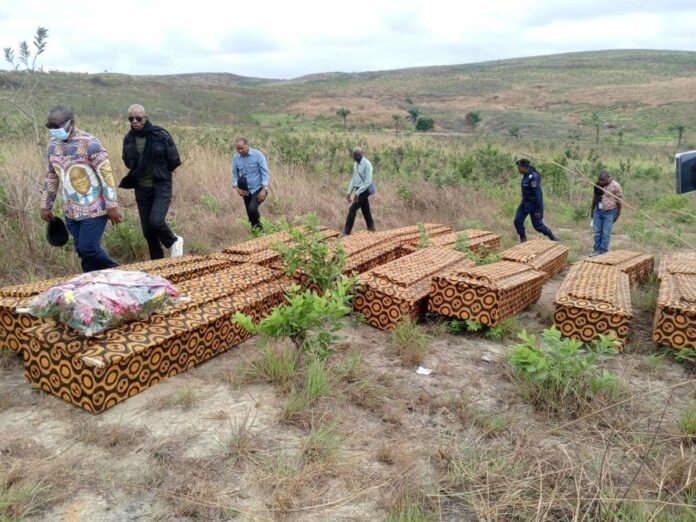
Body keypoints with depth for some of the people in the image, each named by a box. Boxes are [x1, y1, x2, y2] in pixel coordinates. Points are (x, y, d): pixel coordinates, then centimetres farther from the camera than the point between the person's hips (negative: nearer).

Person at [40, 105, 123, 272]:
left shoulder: (90, 143, -15)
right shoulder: (53, 144, 6)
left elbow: (106, 175, -16)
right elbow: (51, 176, 16)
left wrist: (112, 206, -18)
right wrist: (46, 206, 17)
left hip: (94, 209, -7)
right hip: (71, 211, 7)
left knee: (88, 248, -8)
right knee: (82, 251, 9)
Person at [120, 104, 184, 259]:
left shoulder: (160, 135, -9)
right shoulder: (128, 138, 3)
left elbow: (174, 161, -3)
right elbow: (128, 162, 17)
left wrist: (160, 172, 5)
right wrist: (139, 172, 2)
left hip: (161, 187, -5)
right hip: (141, 189, 5)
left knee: (156, 221, -22)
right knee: (147, 230, 7)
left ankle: (174, 242, 9)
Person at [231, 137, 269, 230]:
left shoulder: (258, 155, -13)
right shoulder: (236, 158, -2)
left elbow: (265, 172, -12)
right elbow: (235, 174, 8)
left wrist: (264, 189, -19)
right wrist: (236, 187, -6)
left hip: (258, 189, -4)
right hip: (245, 191, 5)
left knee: (252, 208, -23)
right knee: (250, 213, 8)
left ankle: (258, 226, 3)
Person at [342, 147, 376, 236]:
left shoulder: (367, 164, -17)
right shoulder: (356, 164, 11)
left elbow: (368, 182, -21)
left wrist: (357, 192, -24)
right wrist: (349, 192, 12)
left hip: (364, 191, -8)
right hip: (358, 190, 8)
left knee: (352, 209, -12)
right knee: (365, 209, 15)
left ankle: (347, 231, -9)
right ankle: (371, 227, 25)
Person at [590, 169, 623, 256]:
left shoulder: (615, 186, -13)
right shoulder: (598, 184, 2)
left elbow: (619, 201, -8)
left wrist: (618, 214, -4)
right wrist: (592, 210, 17)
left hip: (609, 212, -5)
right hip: (598, 211, 5)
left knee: (606, 232, -3)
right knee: (597, 232, 6)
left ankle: (603, 251, 1)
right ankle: (597, 249, 13)